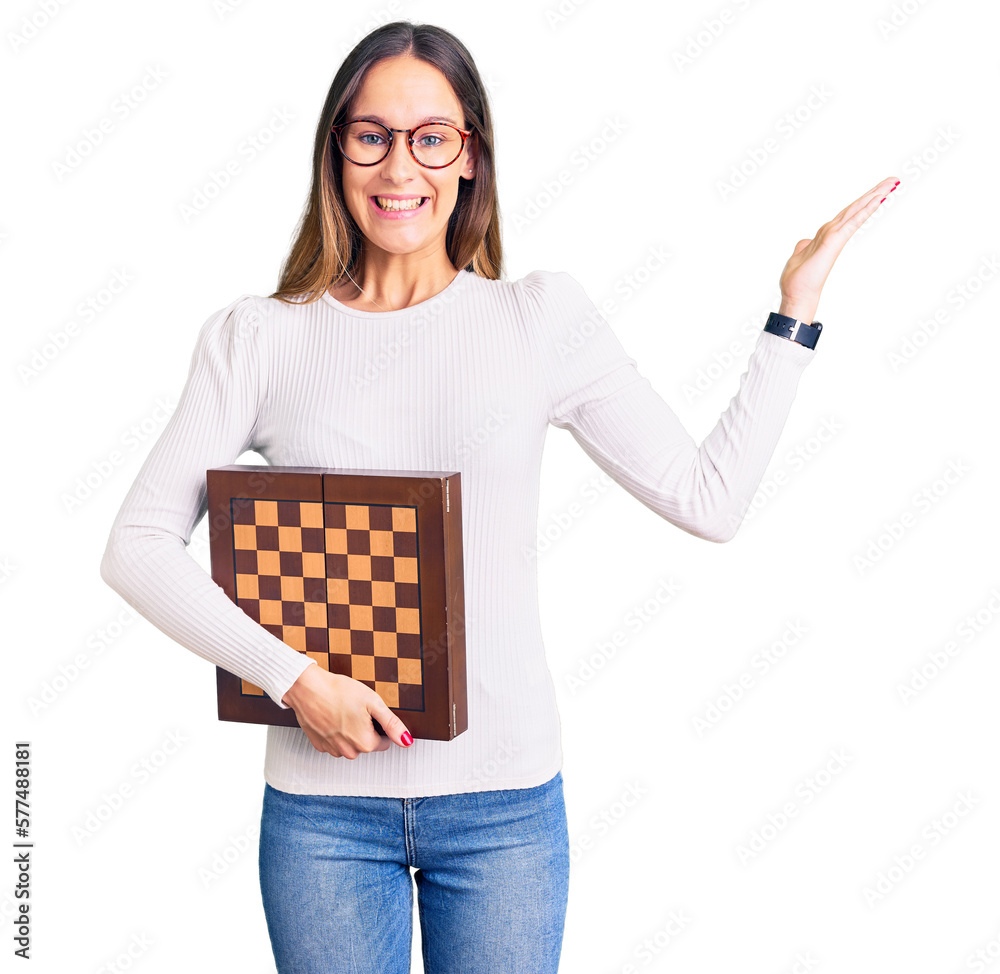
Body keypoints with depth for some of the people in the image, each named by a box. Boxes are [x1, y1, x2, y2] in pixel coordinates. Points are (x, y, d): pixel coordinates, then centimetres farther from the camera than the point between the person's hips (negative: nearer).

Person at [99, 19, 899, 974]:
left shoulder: (541, 318, 1)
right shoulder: (256, 337, 0)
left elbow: (708, 498, 2)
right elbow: (137, 546, -3)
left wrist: (796, 310, 2)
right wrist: (291, 675, -14)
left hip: (504, 800, 0)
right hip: (322, 804, 0)